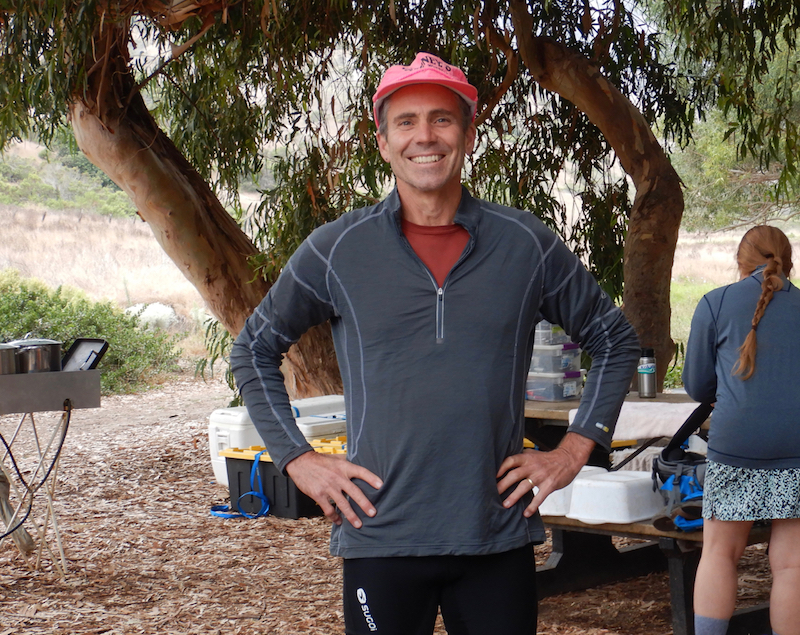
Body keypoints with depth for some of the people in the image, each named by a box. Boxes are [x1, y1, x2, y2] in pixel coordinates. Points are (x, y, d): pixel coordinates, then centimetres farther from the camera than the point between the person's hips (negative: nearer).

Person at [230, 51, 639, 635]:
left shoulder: (526, 243, 2)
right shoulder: (337, 250, 0)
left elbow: (616, 341, 14)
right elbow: (254, 351, 12)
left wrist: (575, 449, 5)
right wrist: (297, 459, 2)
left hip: (500, 540, 1)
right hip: (380, 538, -1)